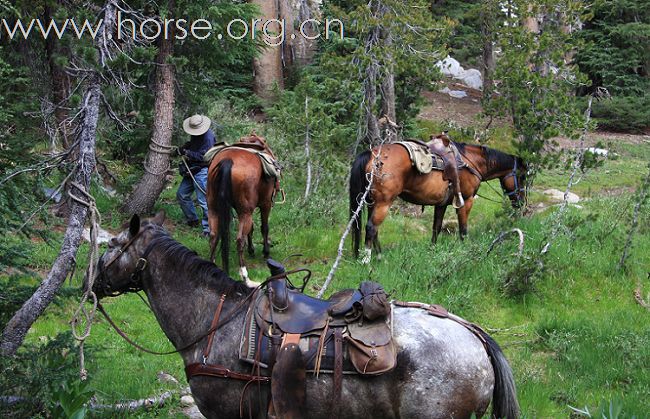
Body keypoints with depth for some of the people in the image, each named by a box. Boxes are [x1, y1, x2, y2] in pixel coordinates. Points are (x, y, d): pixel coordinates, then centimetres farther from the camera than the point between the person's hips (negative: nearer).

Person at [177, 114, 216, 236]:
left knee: (203, 200, -10)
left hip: (201, 171, -10)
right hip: (191, 170, 10)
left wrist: (187, 152, -19)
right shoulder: (195, 134, 9)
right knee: (181, 195, 16)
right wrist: (185, 146, 6)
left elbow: (203, 156, -23)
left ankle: (208, 228, -3)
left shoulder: (208, 137, -19)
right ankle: (192, 219, 31)